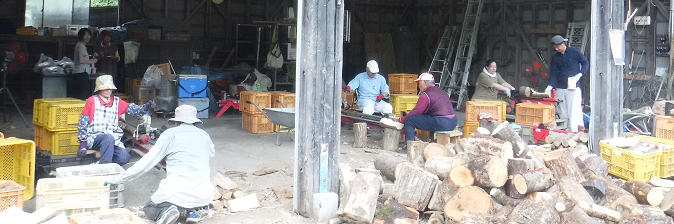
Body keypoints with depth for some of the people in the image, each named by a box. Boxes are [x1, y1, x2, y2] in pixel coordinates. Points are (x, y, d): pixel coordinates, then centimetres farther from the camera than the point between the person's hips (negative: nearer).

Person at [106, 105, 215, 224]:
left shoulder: (170, 134, 4)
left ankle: (166, 209, -11)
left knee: (149, 210, 27)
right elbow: (212, 153, 35)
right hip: (204, 197, 3)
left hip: (177, 193, -3)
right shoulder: (204, 135, 12)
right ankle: (196, 209, 11)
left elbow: (146, 162, 2)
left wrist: (118, 179, 10)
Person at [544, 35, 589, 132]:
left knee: (573, 112, -10)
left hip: (573, 87, -4)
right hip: (560, 88, 4)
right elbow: (553, 73, 10)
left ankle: (573, 132, -9)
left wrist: (579, 74, -10)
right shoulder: (555, 57, 14)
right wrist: (550, 86, -4)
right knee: (562, 112, 3)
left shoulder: (575, 52, 2)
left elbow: (586, 63, 6)